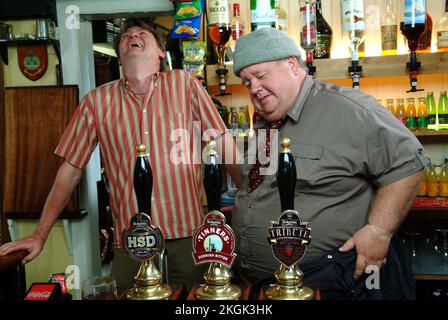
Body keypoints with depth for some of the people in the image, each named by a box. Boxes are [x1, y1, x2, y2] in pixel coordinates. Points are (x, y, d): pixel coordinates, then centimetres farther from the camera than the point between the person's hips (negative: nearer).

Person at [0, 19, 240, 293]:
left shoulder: (184, 84, 1)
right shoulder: (97, 101, 4)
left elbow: (224, 144, 1)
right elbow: (71, 170, 7)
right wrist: (40, 235, 6)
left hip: (188, 231, 0)